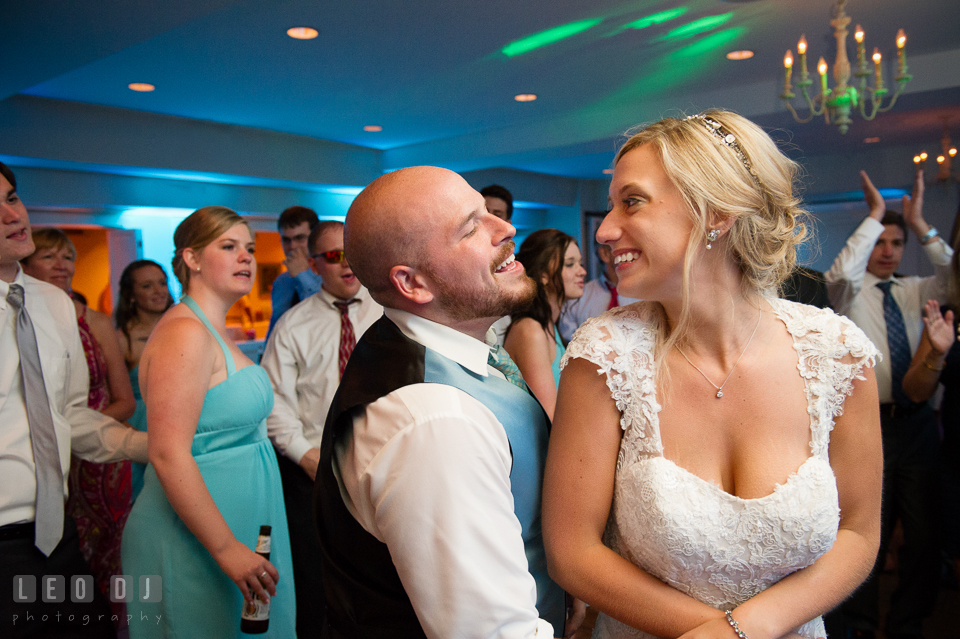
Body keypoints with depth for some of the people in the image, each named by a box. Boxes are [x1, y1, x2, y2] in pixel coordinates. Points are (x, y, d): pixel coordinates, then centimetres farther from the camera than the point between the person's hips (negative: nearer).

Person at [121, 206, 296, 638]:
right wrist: (227, 549, -24)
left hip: (238, 527, 9)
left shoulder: (214, 331, 11)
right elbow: (168, 456, -25)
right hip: (197, 541, -9)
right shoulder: (185, 334, -19)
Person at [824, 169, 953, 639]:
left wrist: (920, 225, -10)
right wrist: (874, 215, -17)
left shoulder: (912, 292, 11)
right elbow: (840, 273, -24)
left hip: (918, 423, 4)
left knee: (924, 530, 11)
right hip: (871, 422, -4)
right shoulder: (852, 293, -1)